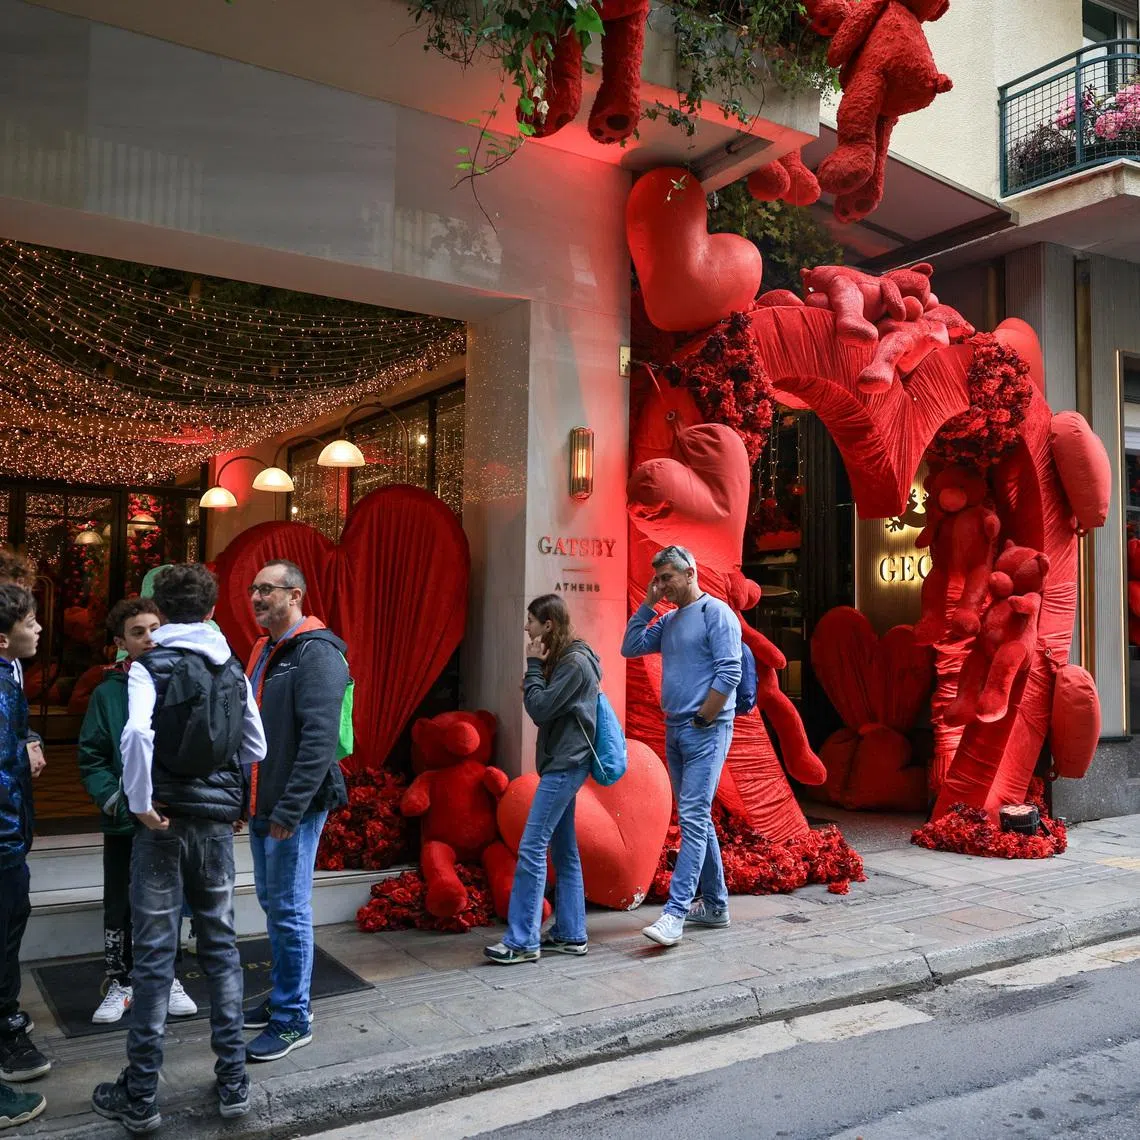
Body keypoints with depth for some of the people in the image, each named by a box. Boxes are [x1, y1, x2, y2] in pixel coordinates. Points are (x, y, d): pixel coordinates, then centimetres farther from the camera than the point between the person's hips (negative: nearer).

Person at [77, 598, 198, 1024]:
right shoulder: (108, 693, -3)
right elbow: (91, 758, -3)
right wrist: (112, 798, -16)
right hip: (123, 823, 0)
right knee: (120, 907, 10)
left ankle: (167, 979, 30)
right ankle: (119, 983, 28)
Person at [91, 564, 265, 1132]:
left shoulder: (149, 667, -8)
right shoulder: (234, 670, 4)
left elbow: (135, 733, -26)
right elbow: (257, 750, 8)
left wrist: (141, 802, -17)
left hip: (164, 824, -3)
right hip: (217, 823, 3)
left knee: (154, 956, 5)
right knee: (221, 947, 13)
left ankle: (140, 1096, 15)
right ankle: (232, 1081, 19)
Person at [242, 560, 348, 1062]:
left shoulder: (316, 653, -16)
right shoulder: (264, 651, 14)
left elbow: (320, 739, -23)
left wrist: (289, 810, -23)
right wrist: (245, 797, 17)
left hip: (295, 809, -9)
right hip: (262, 804, 9)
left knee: (289, 909, 0)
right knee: (272, 903, 18)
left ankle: (293, 1019, 13)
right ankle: (286, 997, 33)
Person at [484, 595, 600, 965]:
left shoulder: (575, 662, -15)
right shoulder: (563, 659, 14)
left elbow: (540, 709, -17)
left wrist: (533, 667, -10)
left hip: (566, 764, -10)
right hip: (562, 763, 10)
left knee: (531, 848, -10)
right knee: (564, 850, 12)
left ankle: (522, 941, -6)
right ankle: (570, 935, 18)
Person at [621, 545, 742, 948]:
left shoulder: (716, 612, -8)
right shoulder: (668, 621, 16)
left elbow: (729, 673, -15)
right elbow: (630, 647, 14)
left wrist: (702, 720, -14)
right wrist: (647, 604, 8)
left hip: (706, 731, -8)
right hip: (674, 731, 9)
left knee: (694, 818, -12)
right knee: (697, 819, 13)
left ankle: (675, 913, -14)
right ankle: (714, 904, 23)